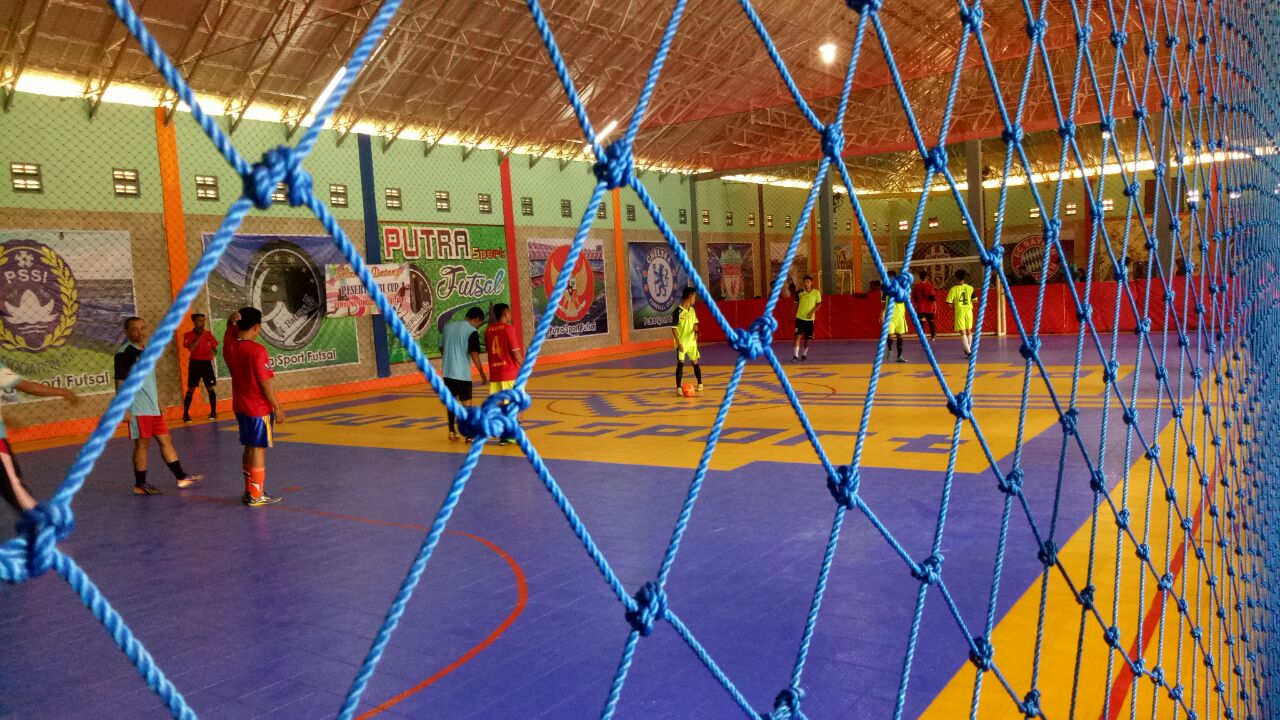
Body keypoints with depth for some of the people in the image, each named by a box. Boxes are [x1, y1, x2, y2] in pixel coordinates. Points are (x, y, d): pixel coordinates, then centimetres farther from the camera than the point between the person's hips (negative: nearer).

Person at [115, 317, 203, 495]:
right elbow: (120, 382, -14)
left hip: (153, 407, 8)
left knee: (165, 440, 10)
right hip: (138, 409, -8)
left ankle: (181, 477, 15)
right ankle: (140, 485, 10)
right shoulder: (124, 353, -10)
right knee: (142, 444, -1)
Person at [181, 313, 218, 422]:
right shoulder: (188, 335, -3)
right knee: (191, 389, -1)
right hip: (195, 363, -3)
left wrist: (213, 352, -13)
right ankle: (186, 414, 6)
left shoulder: (208, 334, 8)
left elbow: (214, 348, 10)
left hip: (207, 363, 3)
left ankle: (213, 412, 13)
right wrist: (200, 336, -19)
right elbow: (190, 348, -17)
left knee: (210, 388, 3)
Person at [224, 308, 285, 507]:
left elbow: (231, 328, 20)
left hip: (240, 406, 7)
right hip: (259, 408, -7)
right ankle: (256, 496, 5)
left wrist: (232, 319, -4)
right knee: (258, 450, 0)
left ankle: (249, 490, 26)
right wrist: (278, 407, -12)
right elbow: (265, 384, -20)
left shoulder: (229, 346, 0)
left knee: (249, 448, 17)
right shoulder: (257, 351, -20)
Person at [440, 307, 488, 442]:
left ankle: (452, 431, 21)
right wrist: (482, 374, -9)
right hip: (462, 373, -6)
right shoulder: (472, 332, -10)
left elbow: (441, 348, 15)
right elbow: (474, 354, -16)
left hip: (447, 371, 6)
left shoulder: (448, 326, 9)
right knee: (466, 402, 1)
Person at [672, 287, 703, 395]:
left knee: (695, 362, 14)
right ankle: (678, 388, -4)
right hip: (682, 343, -6)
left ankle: (700, 384, 29)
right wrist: (678, 342, -19)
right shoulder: (678, 311, -15)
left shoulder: (692, 310, 6)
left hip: (692, 341, 6)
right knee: (680, 363, -8)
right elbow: (674, 328, -14)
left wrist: (696, 331, -6)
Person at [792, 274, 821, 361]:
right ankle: (795, 355, -11)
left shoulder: (816, 292, -3)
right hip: (800, 317, 0)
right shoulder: (800, 293, -1)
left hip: (810, 318, 0)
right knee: (798, 335, -12)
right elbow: (796, 304, 8)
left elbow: (819, 304, 0)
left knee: (808, 338, 7)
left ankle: (804, 354, 27)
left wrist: (812, 312, -15)